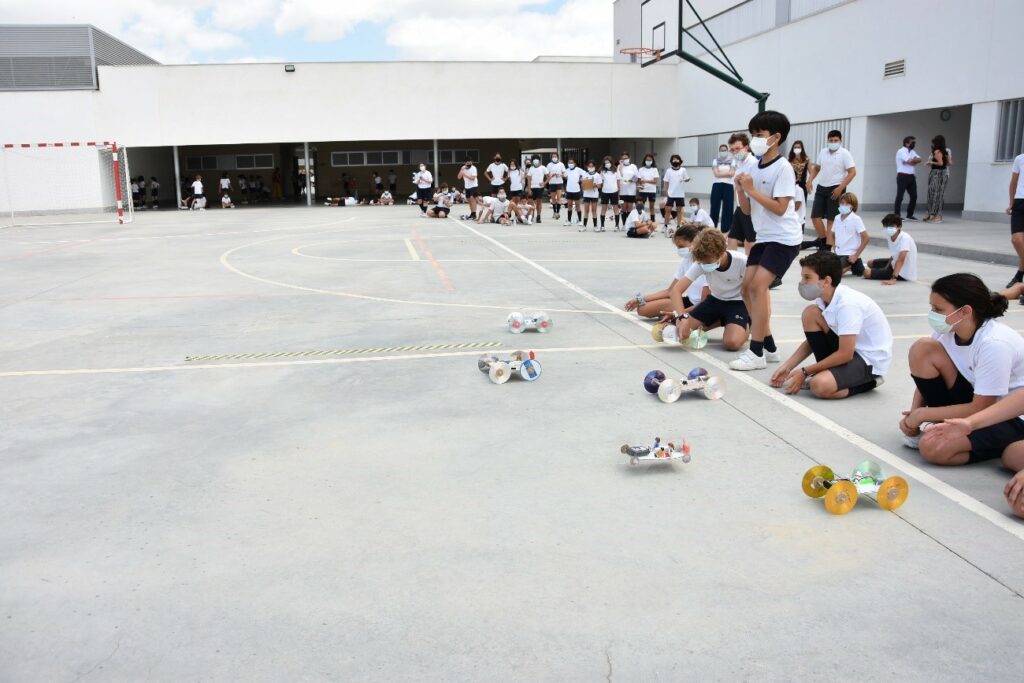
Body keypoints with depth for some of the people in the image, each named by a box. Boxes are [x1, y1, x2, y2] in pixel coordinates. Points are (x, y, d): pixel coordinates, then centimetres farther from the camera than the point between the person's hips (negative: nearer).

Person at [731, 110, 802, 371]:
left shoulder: (783, 168, -13)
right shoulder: (755, 168, 10)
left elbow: (779, 208, -20)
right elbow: (747, 210, 10)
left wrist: (752, 189, -18)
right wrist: (740, 188, -7)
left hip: (784, 239, -8)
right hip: (763, 238, 8)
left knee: (758, 286, -18)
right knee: (748, 288, 4)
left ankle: (757, 352, -13)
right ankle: (769, 346, 15)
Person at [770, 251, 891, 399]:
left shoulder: (848, 304, -29)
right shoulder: (823, 299, -3)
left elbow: (845, 354, -27)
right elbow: (813, 339, 8)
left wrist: (804, 372, -20)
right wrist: (787, 367, -1)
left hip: (871, 361, -8)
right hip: (848, 350, 9)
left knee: (821, 385, -32)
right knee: (810, 313, -4)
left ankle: (868, 381, -2)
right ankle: (828, 372, 3)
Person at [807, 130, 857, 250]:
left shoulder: (844, 153, -8)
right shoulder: (822, 152, 9)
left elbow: (852, 172, -12)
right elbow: (816, 168, 22)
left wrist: (840, 188, -19)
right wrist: (810, 180, 4)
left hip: (835, 189, -6)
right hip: (821, 187, 6)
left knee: (832, 219, -2)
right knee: (815, 216, 2)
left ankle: (828, 245, 3)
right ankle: (824, 240, 17)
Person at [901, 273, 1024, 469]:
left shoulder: (994, 344, -30)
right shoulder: (947, 331, -9)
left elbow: (979, 410, -25)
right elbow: (927, 374, 4)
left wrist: (923, 414, -18)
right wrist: (914, 413, -12)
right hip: (974, 402, 8)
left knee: (932, 447, -32)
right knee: (921, 350, -14)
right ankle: (939, 424, -1)